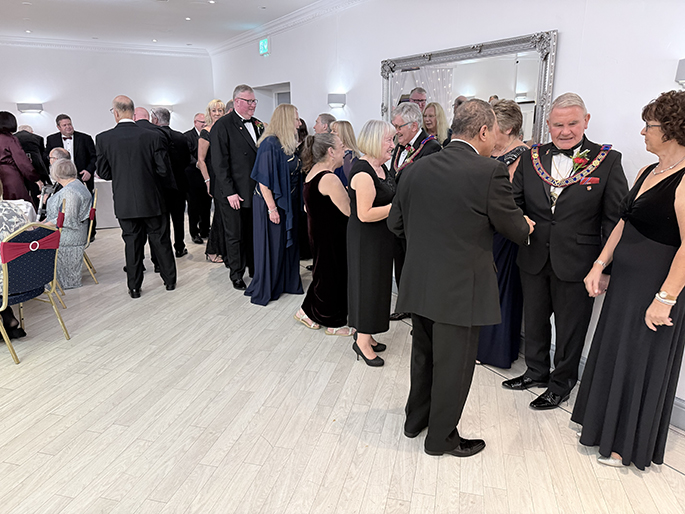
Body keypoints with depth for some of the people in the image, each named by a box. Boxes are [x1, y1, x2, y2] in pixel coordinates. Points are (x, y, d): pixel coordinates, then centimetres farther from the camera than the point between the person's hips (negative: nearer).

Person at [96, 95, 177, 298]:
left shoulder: (103, 138, -6)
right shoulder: (152, 137, -9)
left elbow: (103, 172, -1)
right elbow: (163, 170, -7)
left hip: (125, 202, 1)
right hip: (151, 199, 0)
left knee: (132, 243, 10)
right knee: (160, 240, 12)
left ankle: (134, 287, 17)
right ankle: (170, 280, 23)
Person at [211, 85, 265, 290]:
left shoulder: (258, 125, 11)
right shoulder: (223, 125, -8)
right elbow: (220, 163, -12)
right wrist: (229, 192, -16)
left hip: (256, 191, 6)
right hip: (234, 194, -5)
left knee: (254, 234, 13)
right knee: (235, 236, 7)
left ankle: (255, 269, 28)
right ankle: (236, 275, 21)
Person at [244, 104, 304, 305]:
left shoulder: (289, 144, 7)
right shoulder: (270, 144, -19)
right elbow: (263, 179, -21)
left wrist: (297, 203, 13)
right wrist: (272, 208, -22)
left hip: (288, 203, 8)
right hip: (272, 203, -8)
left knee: (288, 243, 15)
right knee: (271, 245, 2)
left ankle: (286, 282, 30)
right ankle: (264, 290, 16)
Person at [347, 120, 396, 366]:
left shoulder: (381, 167, 9)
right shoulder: (363, 172, -22)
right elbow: (365, 214, -27)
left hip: (380, 237, 10)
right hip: (366, 238, -10)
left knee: (377, 282, 16)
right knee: (367, 283, 0)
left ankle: (365, 335, 30)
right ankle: (362, 340, 14)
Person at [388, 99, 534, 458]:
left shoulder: (416, 169, 0)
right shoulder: (490, 172, -16)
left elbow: (395, 222, 7)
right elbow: (515, 230, -6)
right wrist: (527, 226, 18)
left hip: (419, 284, 6)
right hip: (461, 289, -6)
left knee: (423, 355, 24)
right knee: (453, 365, 12)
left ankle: (416, 418, 42)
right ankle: (441, 438, 29)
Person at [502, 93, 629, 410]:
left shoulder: (608, 161, -6)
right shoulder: (531, 157, 2)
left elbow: (615, 219, -6)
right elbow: (514, 203, 8)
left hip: (576, 263, -3)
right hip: (533, 260, 4)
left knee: (570, 328, 12)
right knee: (533, 321, 20)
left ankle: (561, 384, 34)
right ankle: (536, 372, 43)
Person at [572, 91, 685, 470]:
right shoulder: (648, 172, 9)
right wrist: (599, 265, 8)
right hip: (624, 281, 8)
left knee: (640, 363, 8)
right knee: (613, 354, 19)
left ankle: (628, 444, 29)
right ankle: (604, 423, 40)